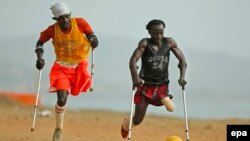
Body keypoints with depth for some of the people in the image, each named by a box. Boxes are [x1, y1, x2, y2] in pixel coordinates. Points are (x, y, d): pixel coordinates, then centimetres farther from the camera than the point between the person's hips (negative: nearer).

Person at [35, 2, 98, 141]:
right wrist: (40, 57, -11)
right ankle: (58, 128, 9)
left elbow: (91, 34, -1)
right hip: (61, 67, -2)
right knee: (62, 99, -11)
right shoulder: (53, 30, -13)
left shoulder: (80, 23, -15)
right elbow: (40, 42, 3)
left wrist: (93, 40, -24)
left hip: (79, 66, 2)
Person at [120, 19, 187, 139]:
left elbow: (182, 59, 4)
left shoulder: (169, 42, 0)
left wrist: (182, 77, -11)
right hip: (145, 85, -2)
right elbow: (133, 60, -18)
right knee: (137, 120, -1)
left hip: (162, 85, 2)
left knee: (170, 108, -26)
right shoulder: (145, 43, -9)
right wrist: (135, 77, -33)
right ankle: (126, 123, 35)